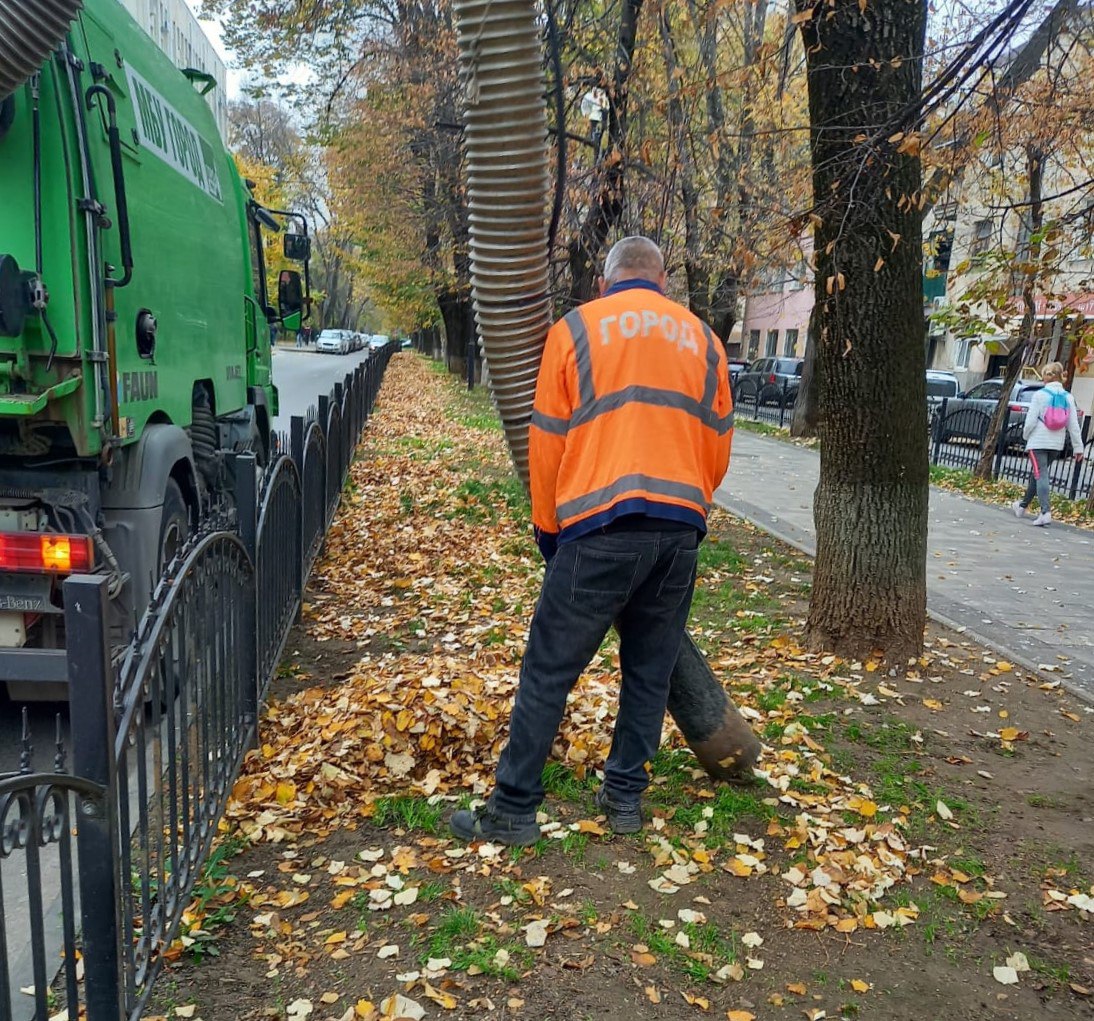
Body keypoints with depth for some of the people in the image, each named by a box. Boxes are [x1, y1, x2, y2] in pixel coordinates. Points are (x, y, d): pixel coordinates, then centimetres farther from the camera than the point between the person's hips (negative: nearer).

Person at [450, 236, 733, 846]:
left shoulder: (577, 330, 6)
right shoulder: (703, 339, 15)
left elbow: (547, 443, 5)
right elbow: (718, 446, 17)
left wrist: (548, 529, 16)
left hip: (600, 528, -4)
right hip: (681, 531, 4)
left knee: (549, 671, 3)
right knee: (651, 671, 15)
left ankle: (513, 810, 10)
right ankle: (626, 796, 24)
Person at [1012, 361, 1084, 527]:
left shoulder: (1040, 395, -9)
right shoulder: (1068, 398, 4)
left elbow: (1030, 421, -10)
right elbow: (1073, 425, 3)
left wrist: (1026, 436, 7)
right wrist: (1078, 447, 6)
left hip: (1038, 442, -5)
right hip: (1056, 444, 5)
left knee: (1040, 475, -8)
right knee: (1037, 473, 19)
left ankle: (1045, 512, -23)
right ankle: (1023, 505, 33)